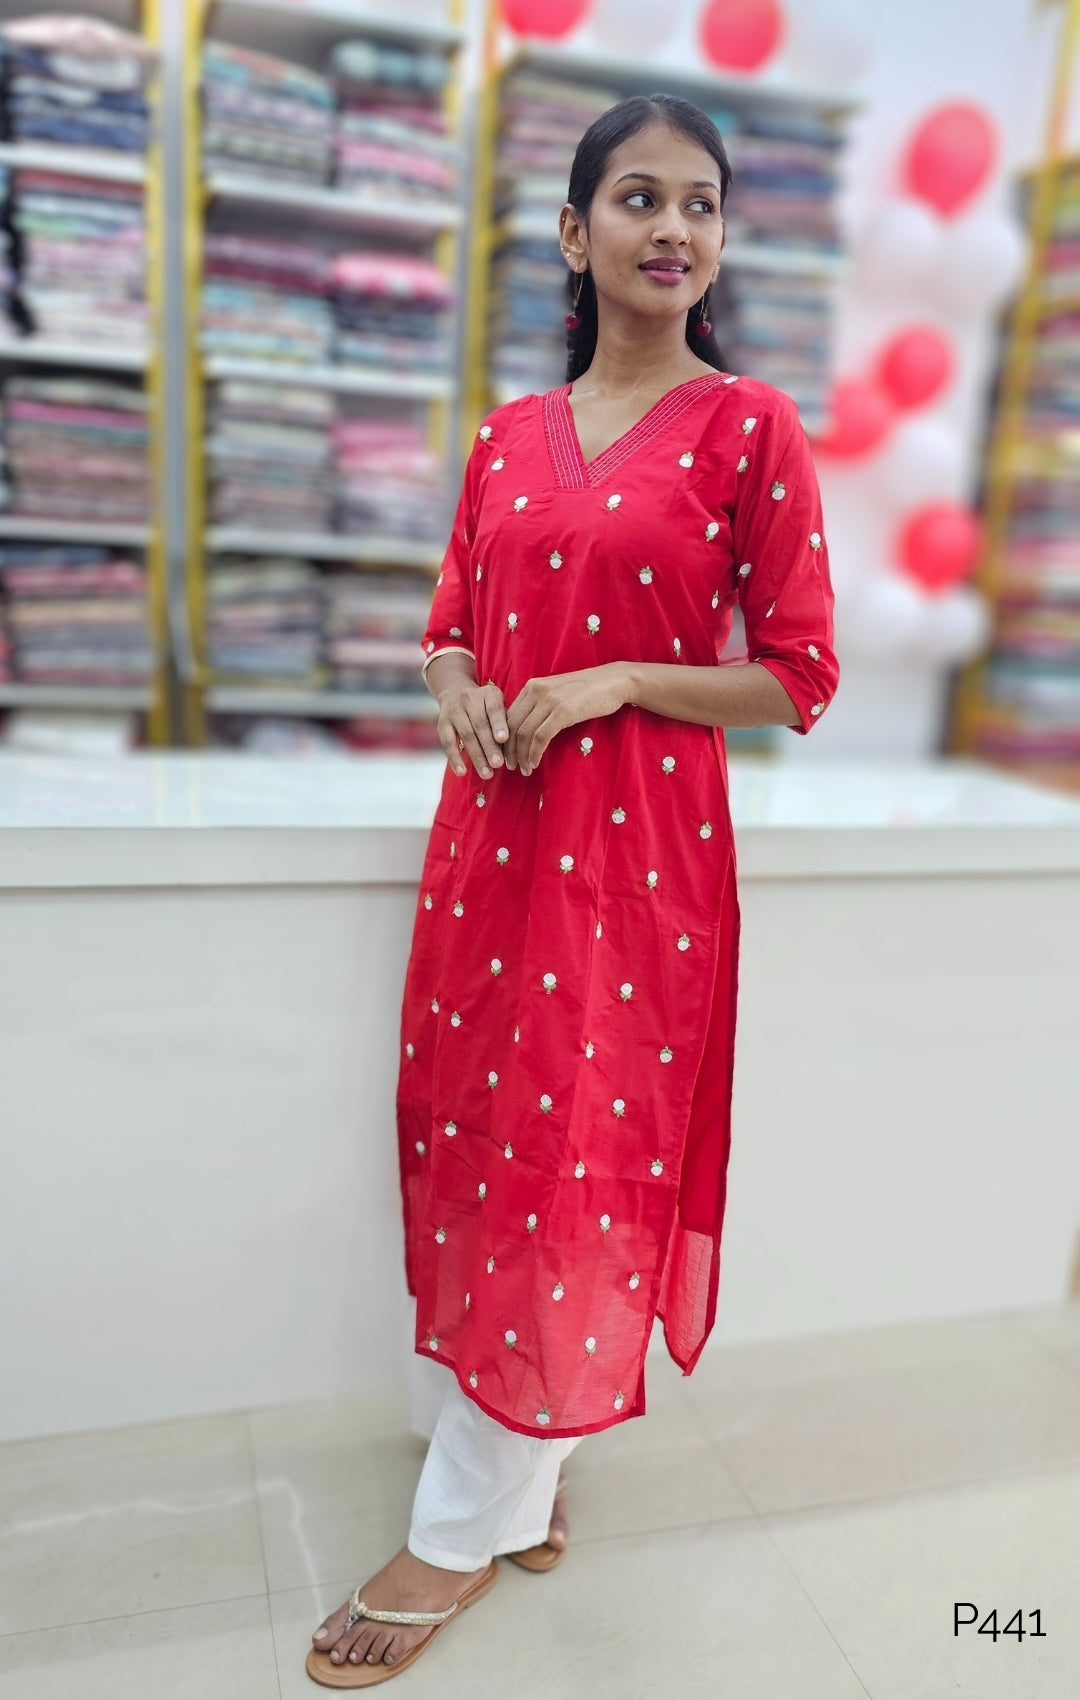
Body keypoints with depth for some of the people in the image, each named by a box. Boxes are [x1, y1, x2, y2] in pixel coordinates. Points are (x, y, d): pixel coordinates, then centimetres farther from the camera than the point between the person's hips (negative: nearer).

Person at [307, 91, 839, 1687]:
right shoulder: (508, 436, 11)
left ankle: (465, 1531, 23)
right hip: (492, 830, 5)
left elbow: (800, 676, -4)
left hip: (641, 847, -5)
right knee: (473, 1139, 10)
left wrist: (610, 683, -15)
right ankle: (519, 1480, 33)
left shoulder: (750, 426, -3)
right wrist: (457, 696, -5)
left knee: (579, 1164, 3)